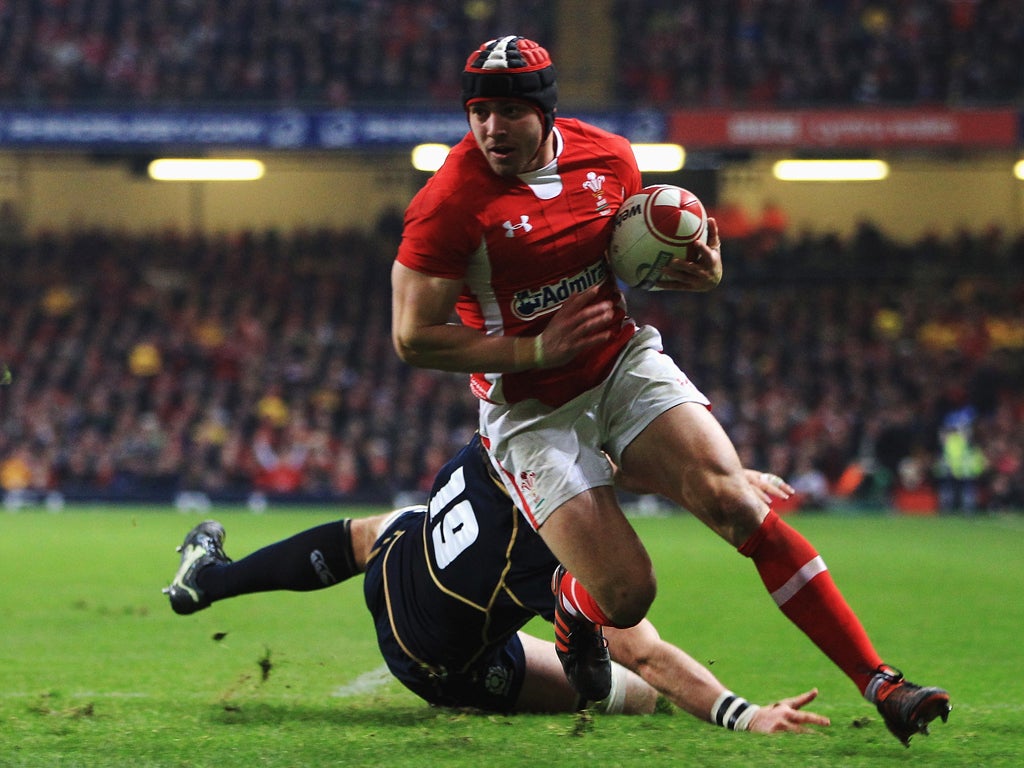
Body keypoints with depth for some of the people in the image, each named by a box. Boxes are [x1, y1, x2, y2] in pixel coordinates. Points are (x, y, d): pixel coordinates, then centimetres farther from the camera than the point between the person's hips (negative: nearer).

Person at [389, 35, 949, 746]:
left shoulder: (608, 158, -3)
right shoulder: (450, 203, -18)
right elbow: (413, 338, -15)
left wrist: (700, 271, -6)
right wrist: (536, 349, -20)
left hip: (625, 364, 3)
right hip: (532, 412, -3)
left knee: (734, 501, -17)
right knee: (626, 595, -14)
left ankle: (879, 680, -15)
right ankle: (573, 605, 26)